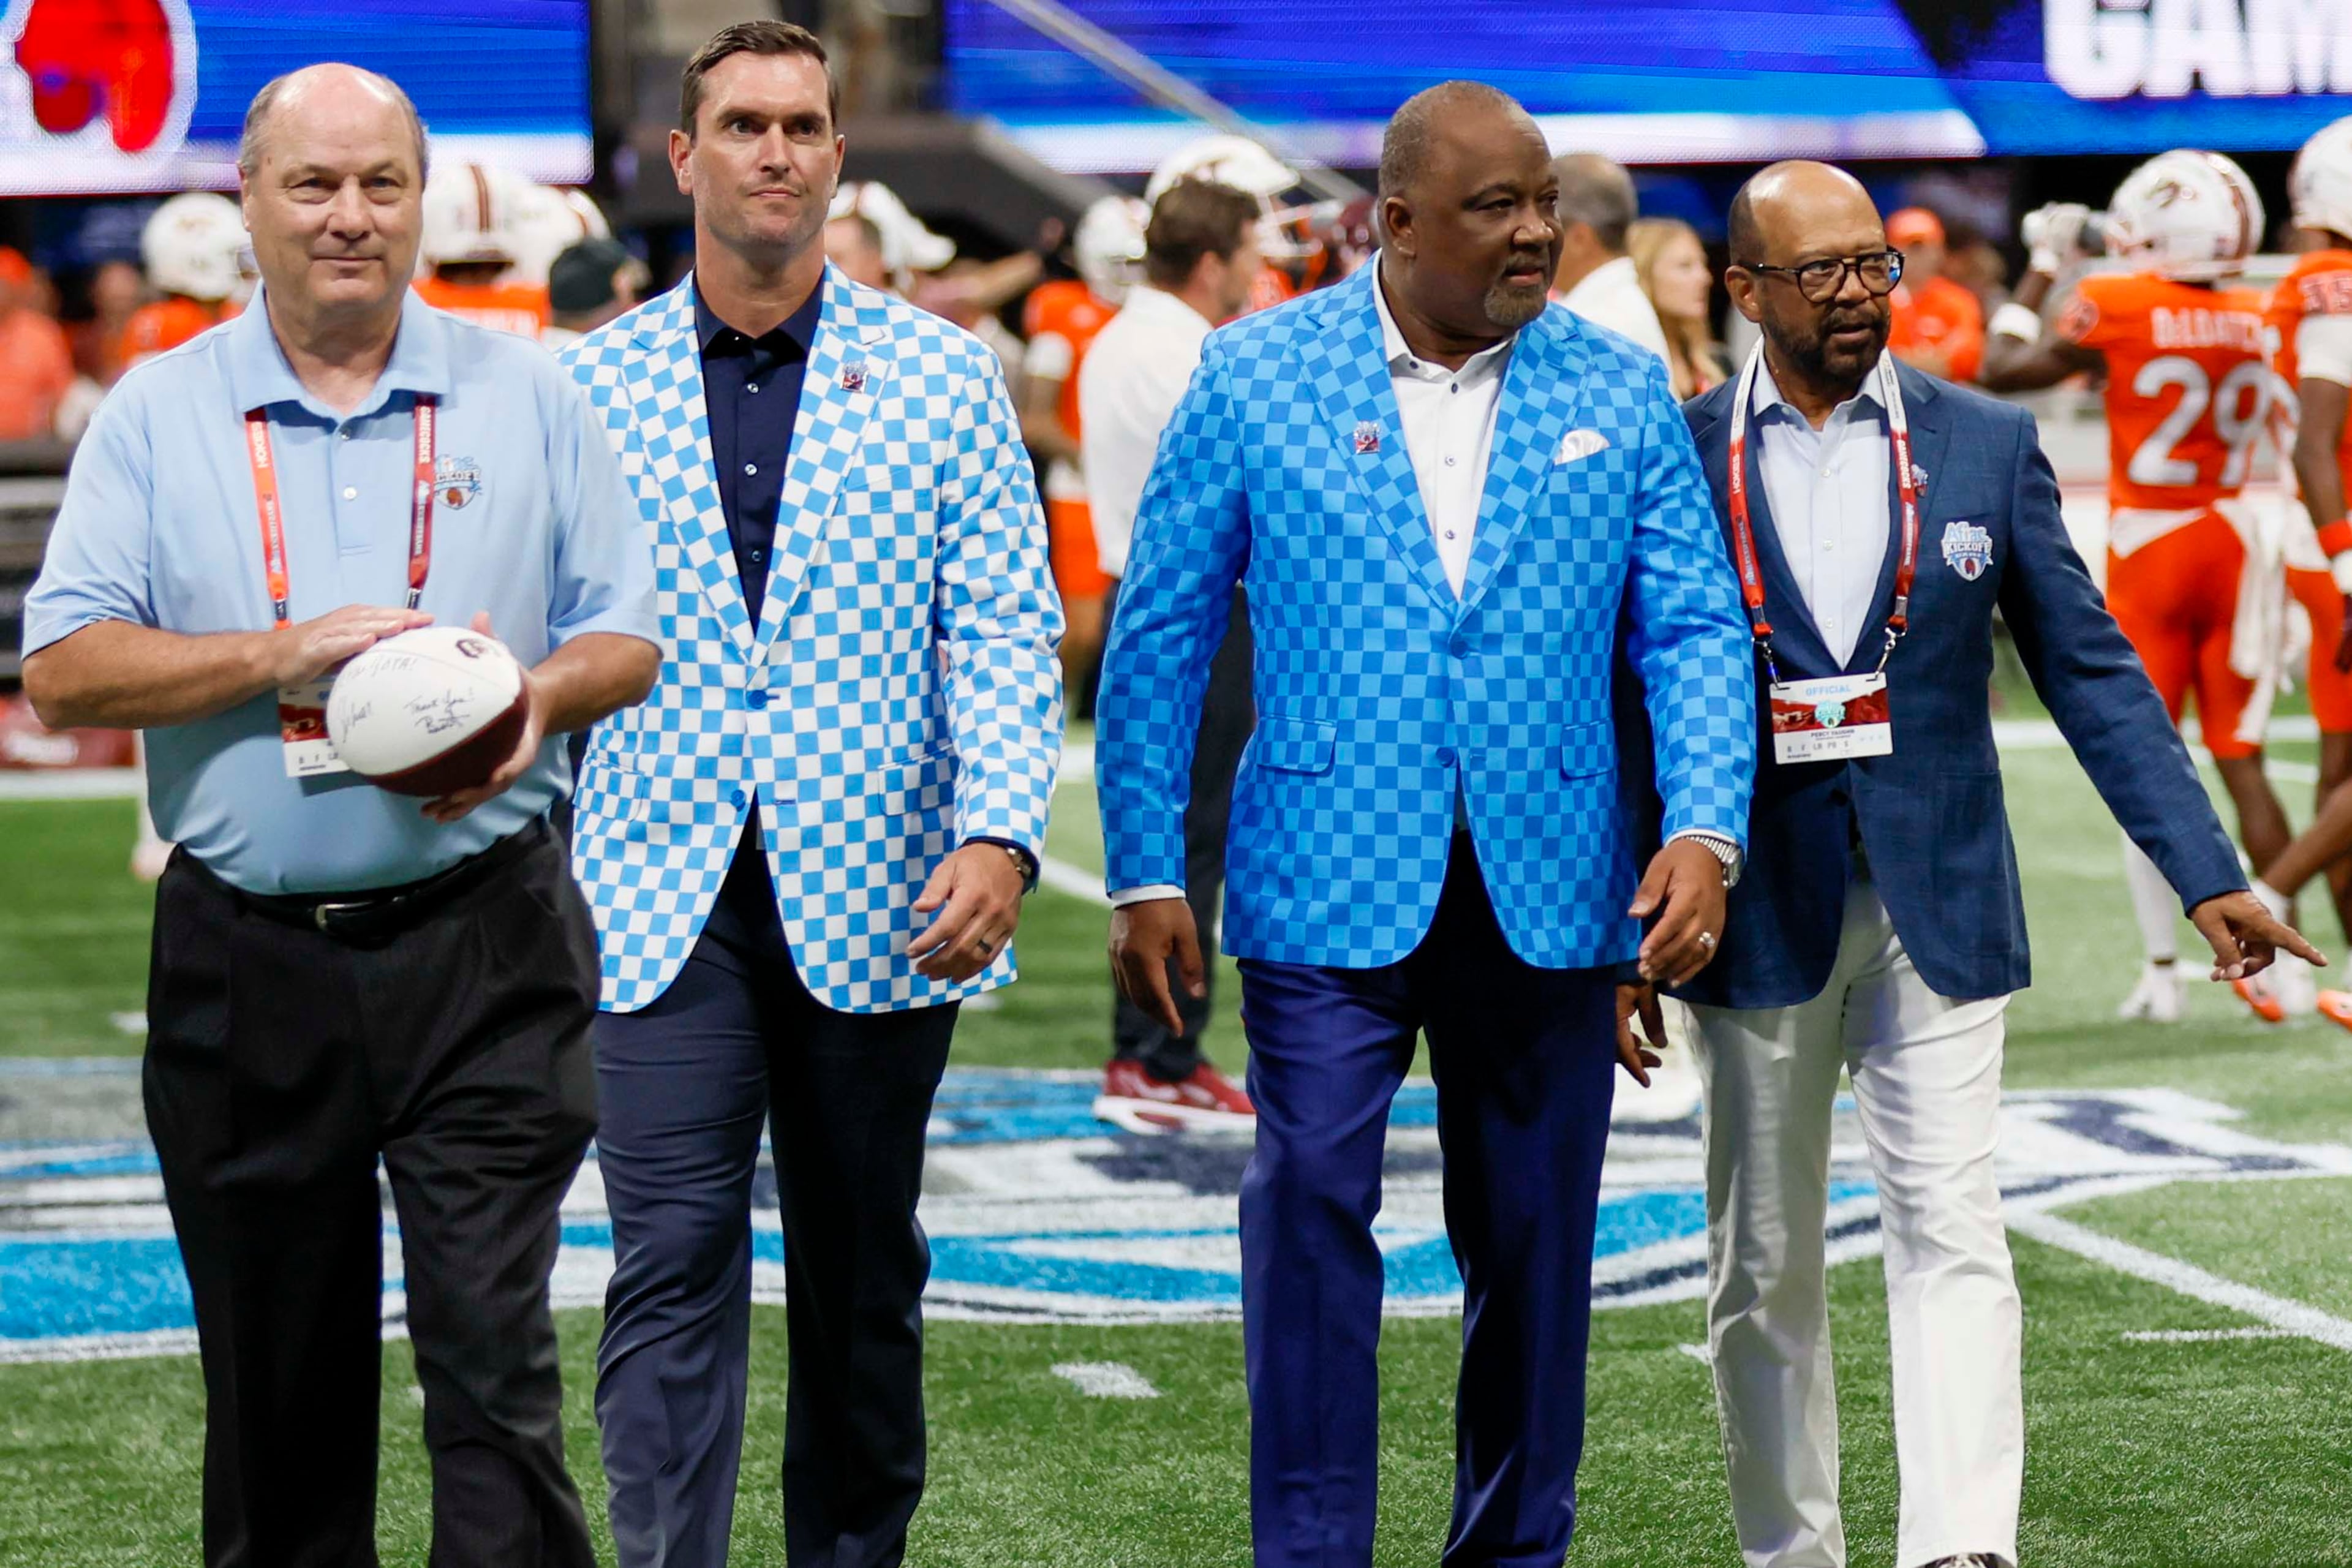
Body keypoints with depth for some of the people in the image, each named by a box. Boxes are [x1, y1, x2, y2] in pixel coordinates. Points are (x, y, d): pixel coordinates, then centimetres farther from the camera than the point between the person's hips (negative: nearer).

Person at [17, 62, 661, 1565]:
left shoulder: (526, 396, 8)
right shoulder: (161, 413, 6)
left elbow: (630, 639, 9)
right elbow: (65, 667, -2)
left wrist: (539, 701, -13)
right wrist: (288, 654, -13)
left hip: (484, 945, -1)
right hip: (246, 960, 1)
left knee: (494, 1355, -8)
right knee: (277, 1378, 9)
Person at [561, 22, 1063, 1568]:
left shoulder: (944, 375, 4)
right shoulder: (592, 385, 5)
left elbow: (1008, 630, -1)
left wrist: (1000, 835, -14)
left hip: (877, 900, 1)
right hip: (665, 900, -1)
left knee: (862, 1271, 11)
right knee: (673, 1263, -10)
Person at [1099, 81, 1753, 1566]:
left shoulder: (1623, 392, 5)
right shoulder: (1254, 378, 0)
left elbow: (1697, 627, 5)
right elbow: (1160, 634, 2)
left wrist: (1707, 831, -10)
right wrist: (1147, 874, -2)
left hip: (1551, 891, 2)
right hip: (1330, 887, -2)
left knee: (1535, 1247, 9)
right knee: (1311, 1219, -8)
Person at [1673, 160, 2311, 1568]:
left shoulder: (1988, 446, 3)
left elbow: (2091, 670, 4)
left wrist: (2208, 871, -3)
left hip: (1939, 906, 0)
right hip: (1760, 911, 0)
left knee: (1952, 1237, -9)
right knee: (1763, 1268, 8)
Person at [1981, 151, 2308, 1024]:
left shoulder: (2118, 309, -13)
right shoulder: (2256, 321, 0)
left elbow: (2002, 371, -4)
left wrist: (2043, 266, 7)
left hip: (2148, 549, -3)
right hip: (2234, 540, 3)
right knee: (2242, 762, 7)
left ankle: (2163, 969, 6)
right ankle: (2286, 961, 3)